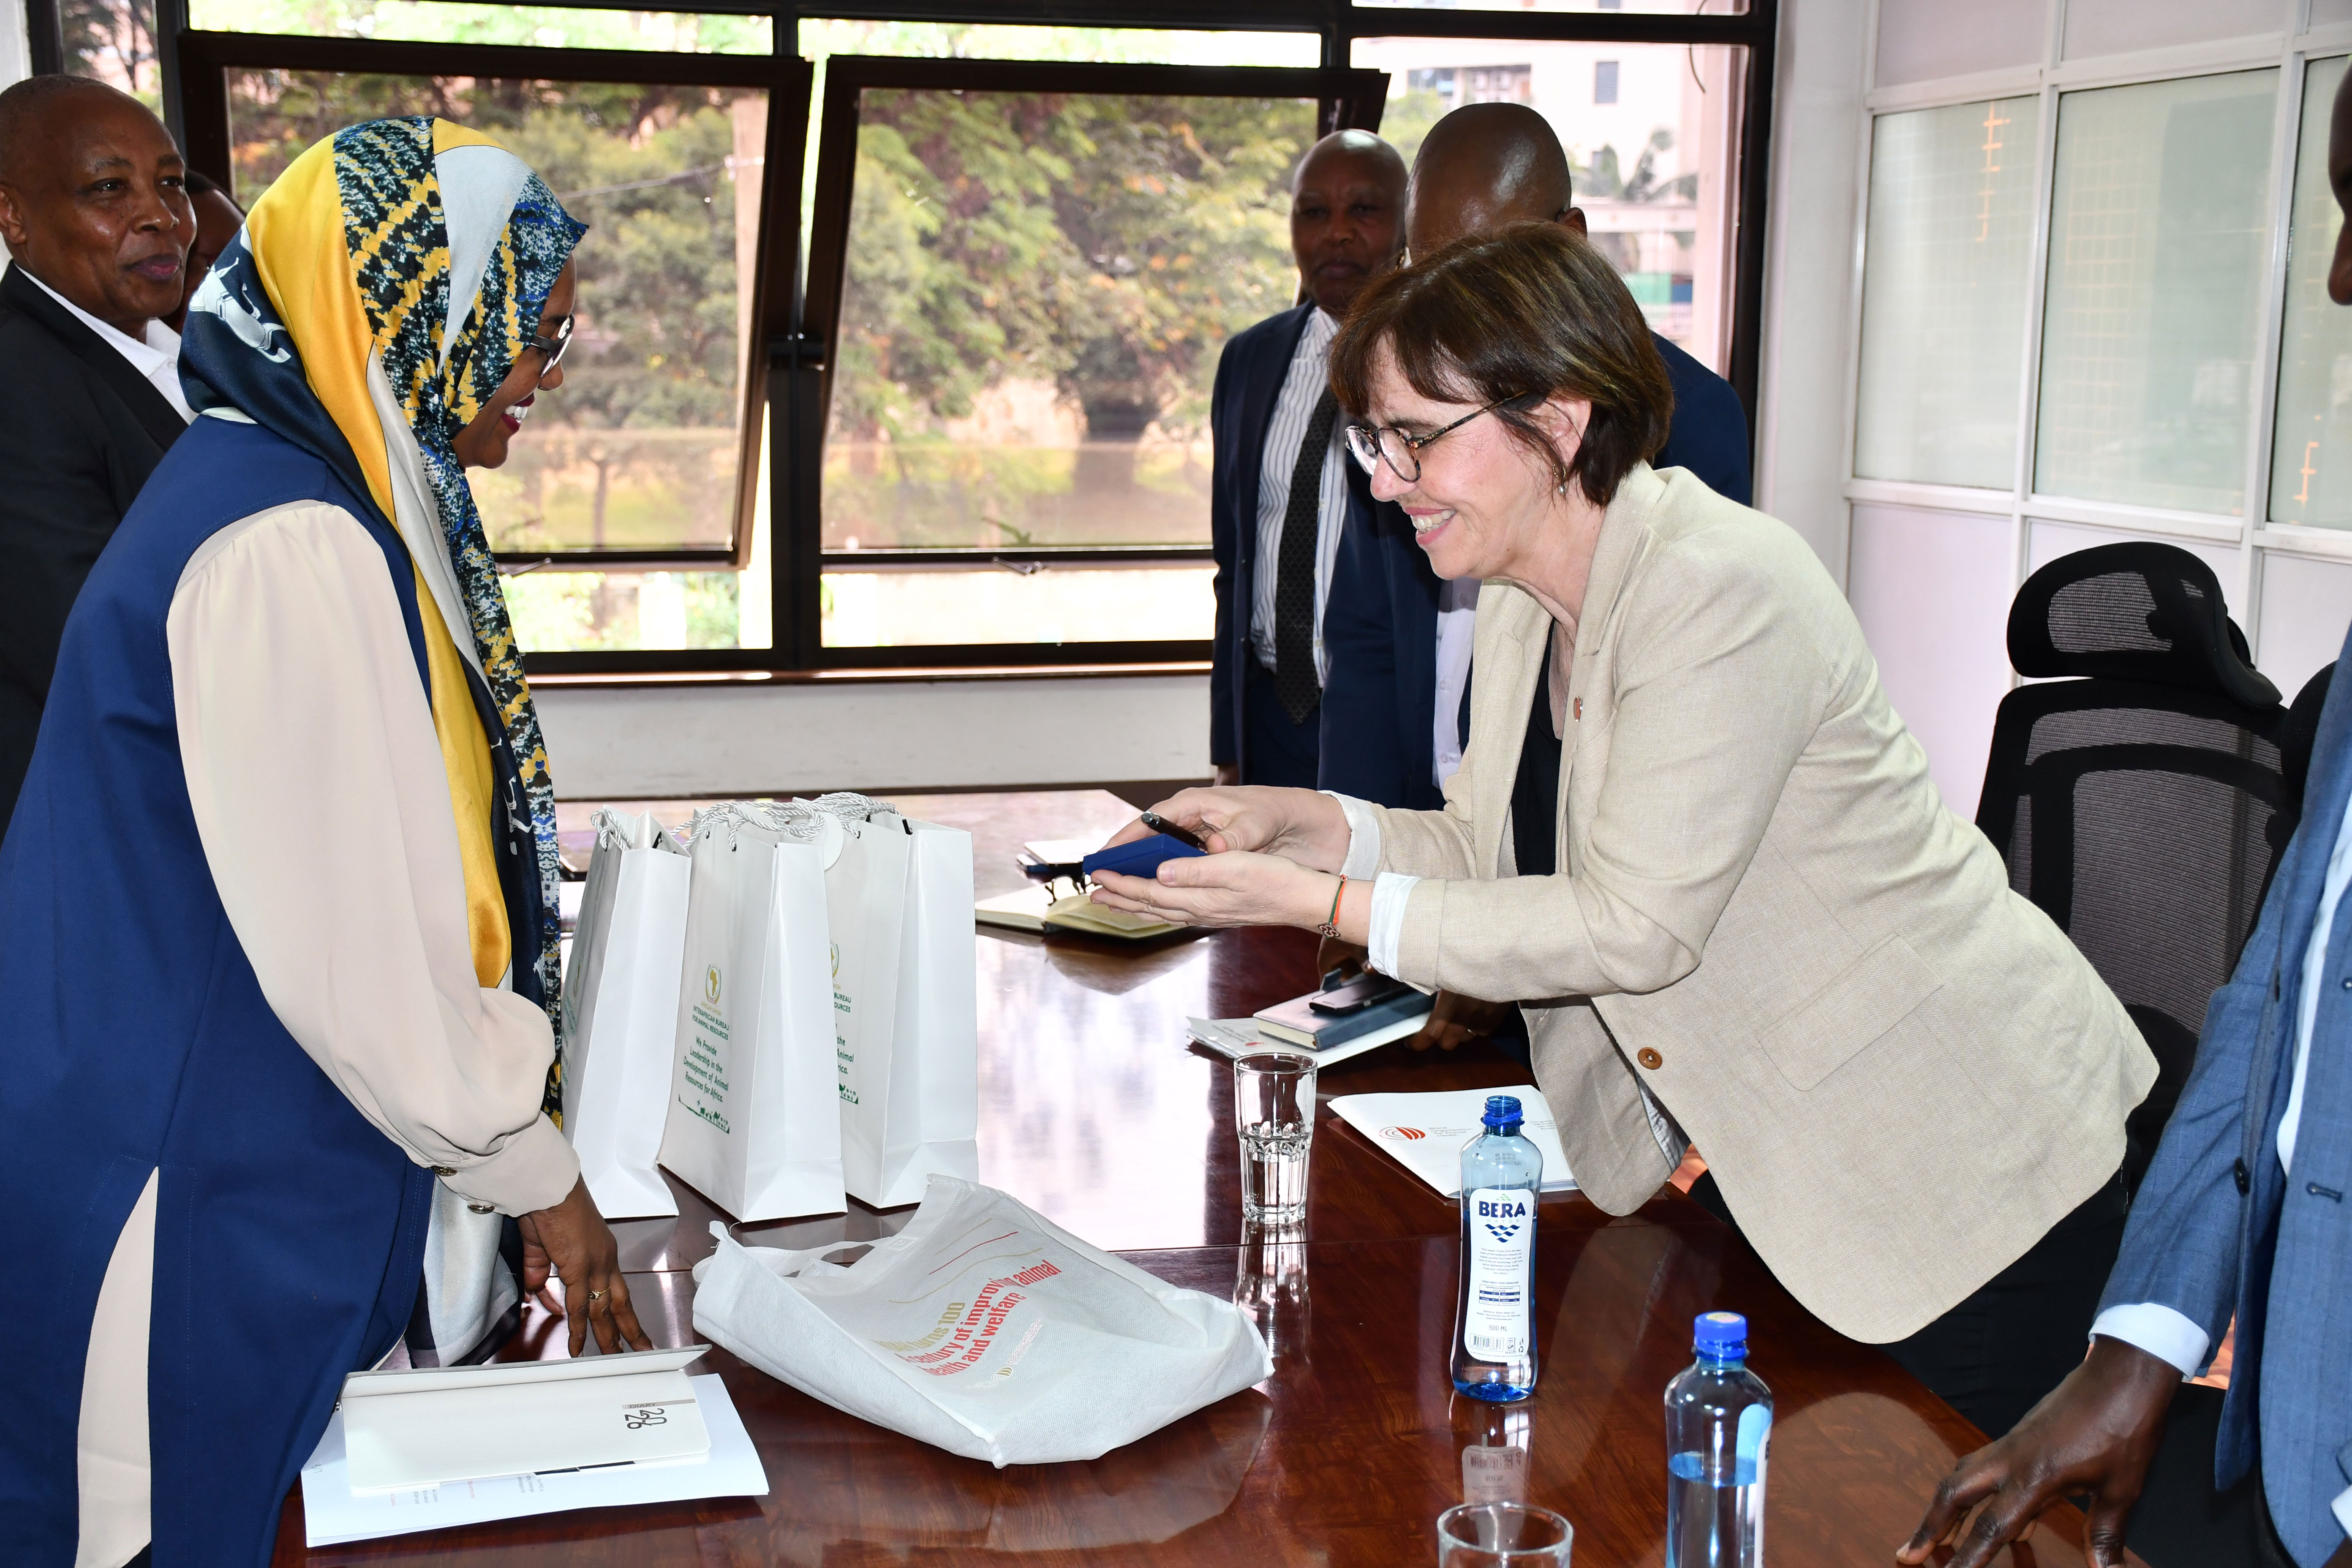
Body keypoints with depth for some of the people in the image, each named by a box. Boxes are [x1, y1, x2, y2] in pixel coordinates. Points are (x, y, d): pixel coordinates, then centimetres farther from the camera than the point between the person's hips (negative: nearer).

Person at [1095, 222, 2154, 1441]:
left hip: (1963, 1171, -8)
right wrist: (1305, 826, -10)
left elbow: (1635, 925, -28)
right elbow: (1500, 854, 7)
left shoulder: (1722, 591, -26)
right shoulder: (1521, 600, 2)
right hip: (1758, 1148, 8)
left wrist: (1324, 905, -28)